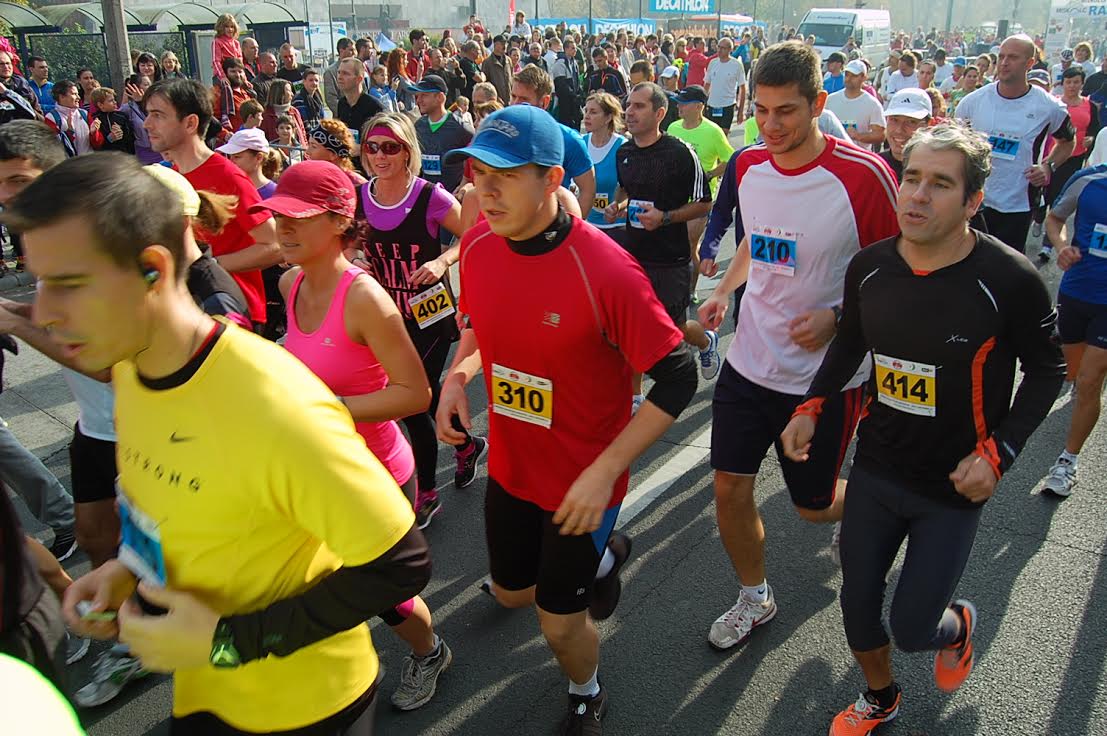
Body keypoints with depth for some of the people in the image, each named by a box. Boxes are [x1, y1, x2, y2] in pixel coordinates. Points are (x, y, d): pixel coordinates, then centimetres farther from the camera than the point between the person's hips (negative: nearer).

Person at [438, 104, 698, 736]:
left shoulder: (605, 269, -28)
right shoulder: (478, 245, -8)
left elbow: (678, 378, -23)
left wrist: (605, 471, -27)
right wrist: (459, 374, -8)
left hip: (582, 484, -6)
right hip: (509, 468, 6)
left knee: (560, 622, 11)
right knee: (511, 592, 24)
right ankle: (602, 559, 54)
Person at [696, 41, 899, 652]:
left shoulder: (863, 175, -19)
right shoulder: (748, 165, -2)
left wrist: (837, 317, -21)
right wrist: (724, 289, 2)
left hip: (824, 373, -4)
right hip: (749, 360, 4)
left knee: (813, 504, 12)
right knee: (730, 488, 6)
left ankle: (857, 511, 51)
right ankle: (754, 599, 32)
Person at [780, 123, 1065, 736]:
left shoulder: (1009, 281, -19)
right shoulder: (870, 267, -8)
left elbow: (1047, 369, -4)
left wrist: (999, 451, -15)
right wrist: (811, 405, -1)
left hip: (954, 488, -3)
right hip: (875, 470, 4)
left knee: (911, 629, 3)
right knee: (857, 608, 15)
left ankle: (957, 625, 42)